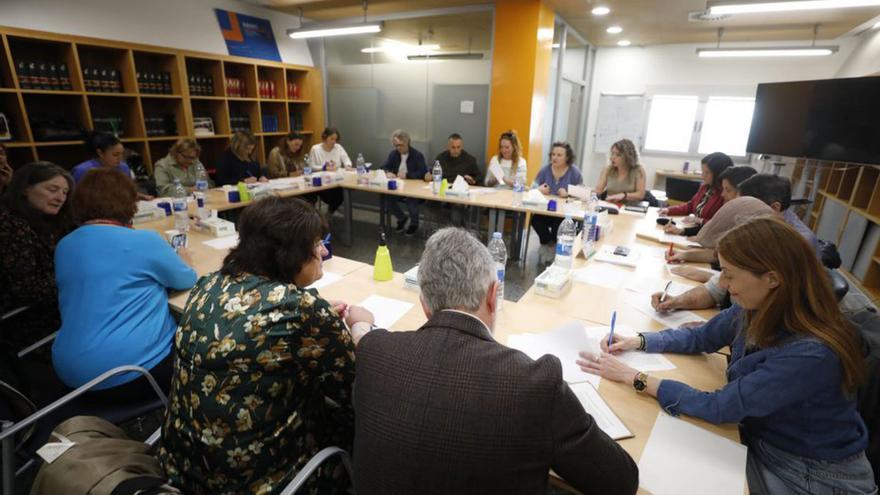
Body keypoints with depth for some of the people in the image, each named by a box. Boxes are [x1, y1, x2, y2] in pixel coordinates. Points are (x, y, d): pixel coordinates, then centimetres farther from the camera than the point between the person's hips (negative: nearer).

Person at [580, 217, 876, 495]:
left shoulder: (811, 354, -34)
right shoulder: (755, 309, -11)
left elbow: (719, 407, -29)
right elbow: (701, 338, 6)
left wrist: (633, 377, -26)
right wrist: (638, 341, -8)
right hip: (757, 443, 6)